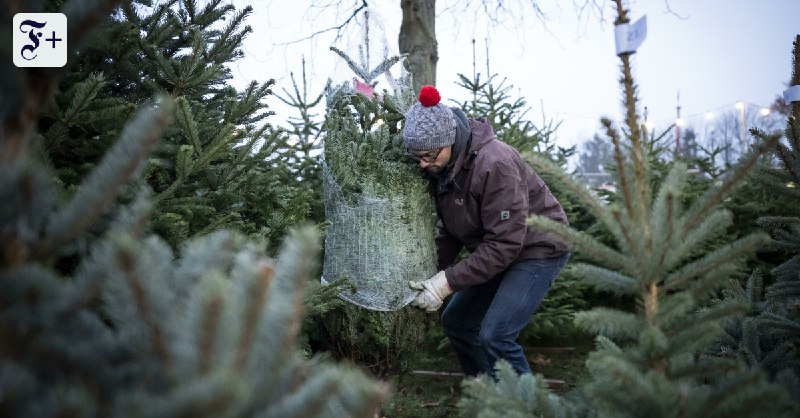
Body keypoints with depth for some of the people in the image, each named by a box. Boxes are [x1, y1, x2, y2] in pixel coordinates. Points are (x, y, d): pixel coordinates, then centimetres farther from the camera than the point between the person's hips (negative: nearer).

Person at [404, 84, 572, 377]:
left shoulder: (495, 164, -31)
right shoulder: (440, 166, -6)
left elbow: (504, 243, -31)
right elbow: (449, 231, 3)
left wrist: (448, 281, -30)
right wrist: (433, 272, -12)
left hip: (539, 247, -9)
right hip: (493, 250, 9)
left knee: (495, 335, -21)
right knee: (455, 321, 11)